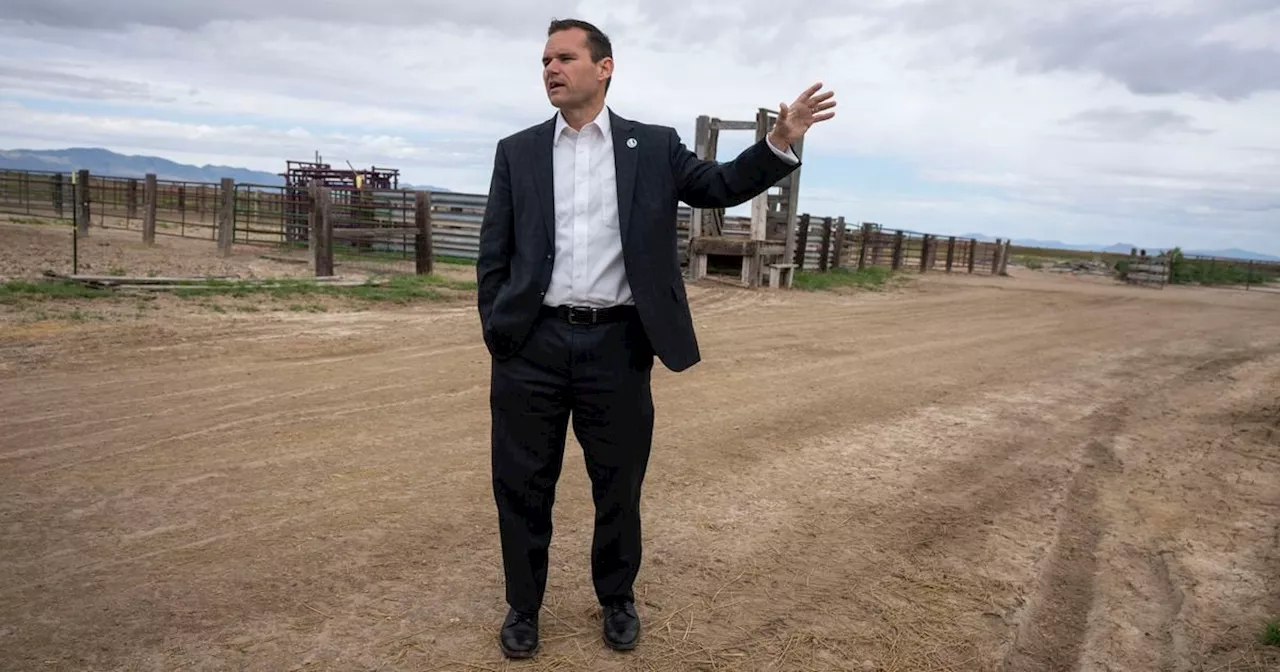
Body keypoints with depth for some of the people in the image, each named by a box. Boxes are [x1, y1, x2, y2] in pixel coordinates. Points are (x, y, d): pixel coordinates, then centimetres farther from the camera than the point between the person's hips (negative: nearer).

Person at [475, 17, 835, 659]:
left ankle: (617, 598, 36)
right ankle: (523, 606, 31)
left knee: (618, 485, 13)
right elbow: (493, 255, 6)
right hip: (532, 346, 1)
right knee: (522, 487, 11)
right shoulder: (516, 151, 7)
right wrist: (496, 339, 0)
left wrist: (779, 143, -9)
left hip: (617, 346, 0)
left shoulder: (654, 147, 6)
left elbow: (721, 184, 7)